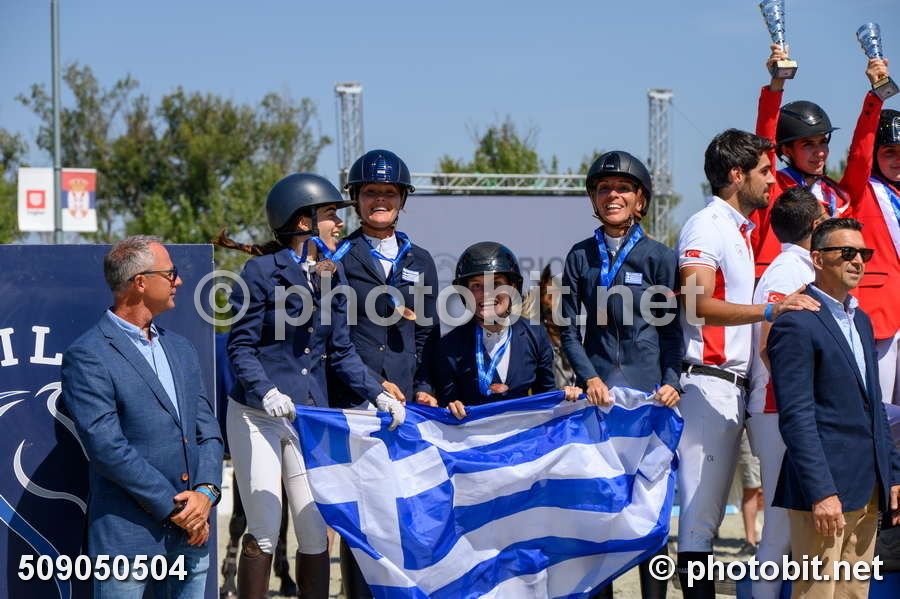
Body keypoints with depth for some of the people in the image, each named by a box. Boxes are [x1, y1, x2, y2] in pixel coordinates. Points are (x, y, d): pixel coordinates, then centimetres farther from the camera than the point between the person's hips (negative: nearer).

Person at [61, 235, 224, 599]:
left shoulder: (180, 349, 16)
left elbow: (207, 430, 12)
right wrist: (173, 508, -13)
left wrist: (206, 491, -6)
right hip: (128, 538, -6)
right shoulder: (87, 357, -8)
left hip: (193, 535, 6)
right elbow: (107, 447, -15)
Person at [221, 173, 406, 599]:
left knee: (316, 531, 3)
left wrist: (378, 392, -2)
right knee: (264, 531, -3)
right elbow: (240, 347, -8)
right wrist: (266, 393, -24)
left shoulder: (331, 274, 9)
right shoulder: (261, 271, -7)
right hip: (258, 415, -5)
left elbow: (340, 351, 11)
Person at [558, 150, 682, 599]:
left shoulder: (659, 256, 4)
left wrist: (671, 382, -10)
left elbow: (672, 328, 3)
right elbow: (568, 328, 8)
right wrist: (589, 378, -7)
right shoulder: (581, 256, 10)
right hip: (598, 393, 2)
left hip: (650, 393, -2)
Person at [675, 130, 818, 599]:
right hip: (708, 380, -10)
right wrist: (770, 310, -33)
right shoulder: (706, 227, -10)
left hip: (735, 383, 10)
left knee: (709, 508, 9)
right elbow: (698, 305, -25)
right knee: (701, 505, -10)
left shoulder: (738, 230, 21)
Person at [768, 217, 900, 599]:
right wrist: (821, 493, -20)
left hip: (868, 491, 8)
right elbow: (796, 417, -15)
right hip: (825, 486, -8)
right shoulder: (796, 324, -9)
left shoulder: (861, 321, 18)